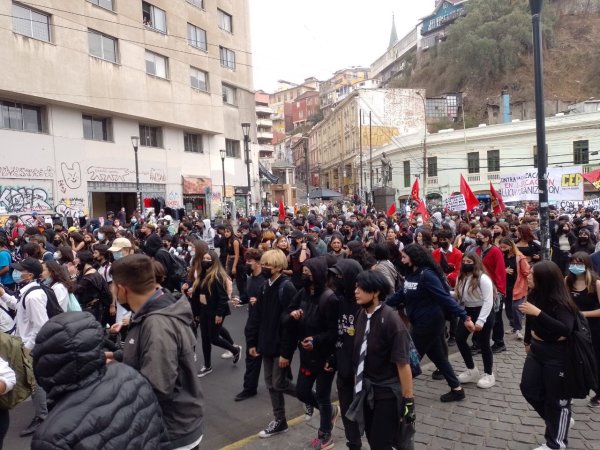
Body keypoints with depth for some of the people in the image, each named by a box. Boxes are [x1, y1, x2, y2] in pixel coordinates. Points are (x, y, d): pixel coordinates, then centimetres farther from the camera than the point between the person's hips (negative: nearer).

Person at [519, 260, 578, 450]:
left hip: (557, 357, -7)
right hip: (536, 351, 8)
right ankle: (558, 421, 38)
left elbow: (565, 329, -37)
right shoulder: (535, 295, -4)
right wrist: (528, 341, 22)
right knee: (528, 389, 14)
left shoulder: (560, 302, -25)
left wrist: (538, 313, -39)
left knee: (556, 399, 7)